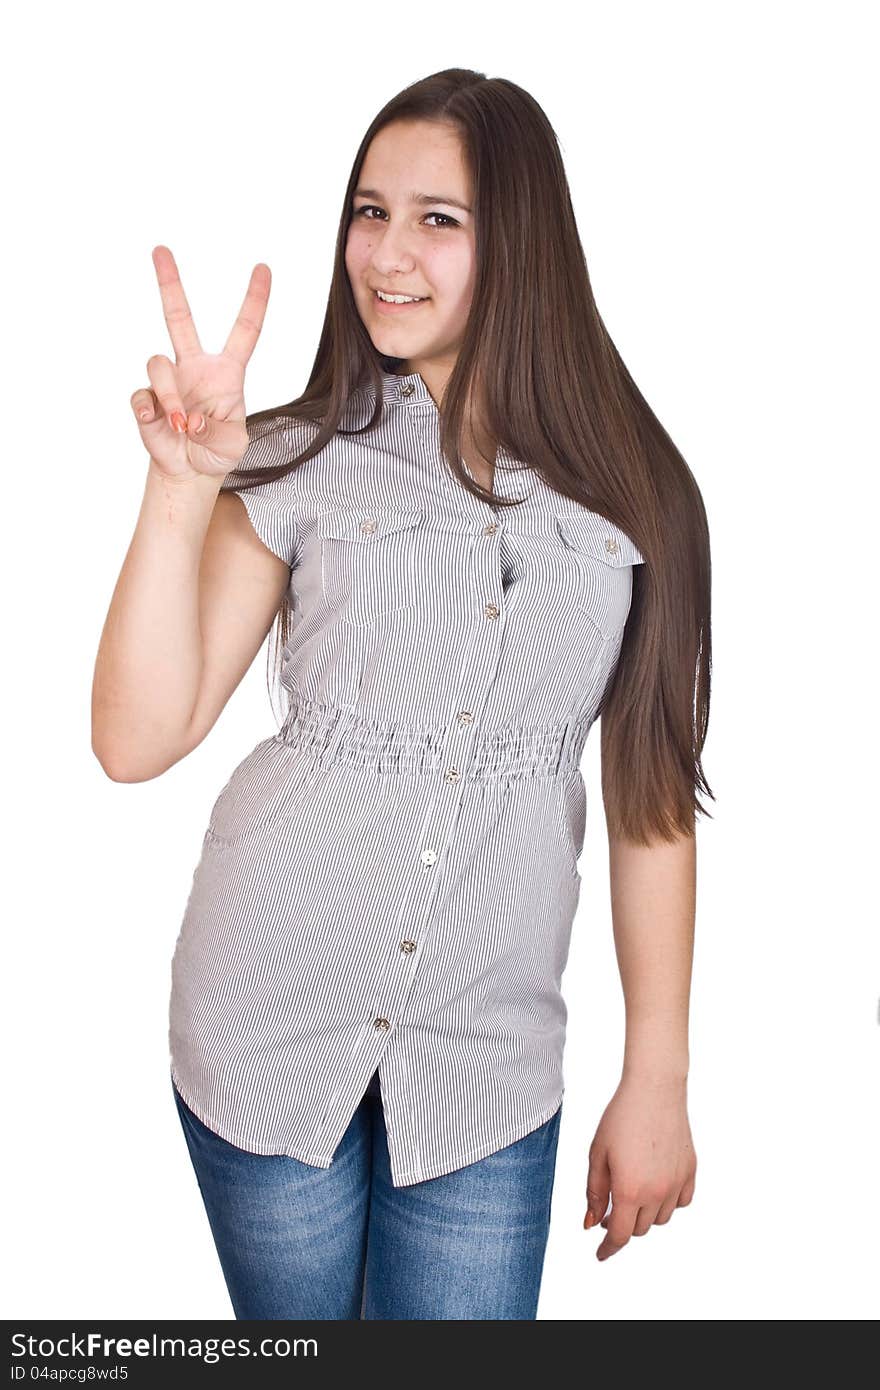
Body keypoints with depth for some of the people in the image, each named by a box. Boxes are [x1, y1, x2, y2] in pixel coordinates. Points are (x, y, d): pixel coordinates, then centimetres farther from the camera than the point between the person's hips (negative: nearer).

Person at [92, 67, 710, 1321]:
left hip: (487, 1064, 1)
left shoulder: (628, 492, 0)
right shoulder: (304, 463, -2)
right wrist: (183, 486, -18)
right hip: (272, 1024, 0)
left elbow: (651, 793, 3)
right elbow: (138, 741, -9)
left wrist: (656, 1078, 4)